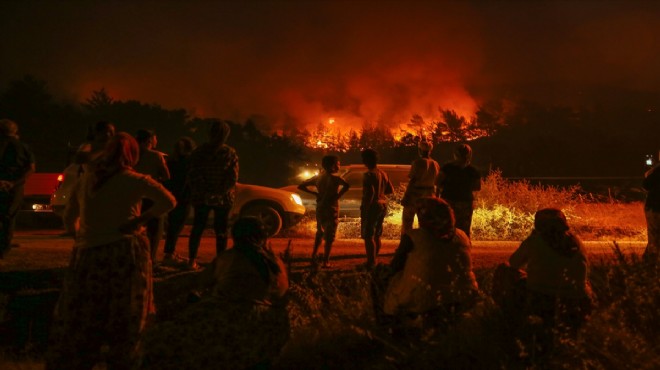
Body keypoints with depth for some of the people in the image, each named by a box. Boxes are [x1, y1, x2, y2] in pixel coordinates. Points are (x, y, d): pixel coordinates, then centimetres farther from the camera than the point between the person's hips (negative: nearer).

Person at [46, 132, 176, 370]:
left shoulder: (86, 180, 9)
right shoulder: (133, 180, -3)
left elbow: (69, 215, 18)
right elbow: (168, 201, -13)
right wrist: (141, 219, -4)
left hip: (87, 255, 3)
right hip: (124, 255, -3)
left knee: (80, 321, 8)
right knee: (124, 321, 10)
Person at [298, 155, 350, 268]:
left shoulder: (317, 178, 5)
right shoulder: (333, 178, -15)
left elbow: (301, 186, 10)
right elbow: (346, 185, -34)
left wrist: (315, 193, 6)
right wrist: (337, 196, -20)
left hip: (319, 209, 6)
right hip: (331, 210, -6)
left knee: (320, 233, 24)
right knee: (329, 237, 2)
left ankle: (313, 256, 19)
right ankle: (325, 262, 1)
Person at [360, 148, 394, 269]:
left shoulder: (369, 175, -15)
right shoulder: (383, 174, 9)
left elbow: (370, 192, -24)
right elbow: (391, 190, 14)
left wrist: (365, 208, -19)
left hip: (372, 206, -9)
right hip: (383, 205, 9)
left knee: (368, 236, -4)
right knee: (377, 236, 16)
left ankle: (370, 262, -5)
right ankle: (373, 261, 24)